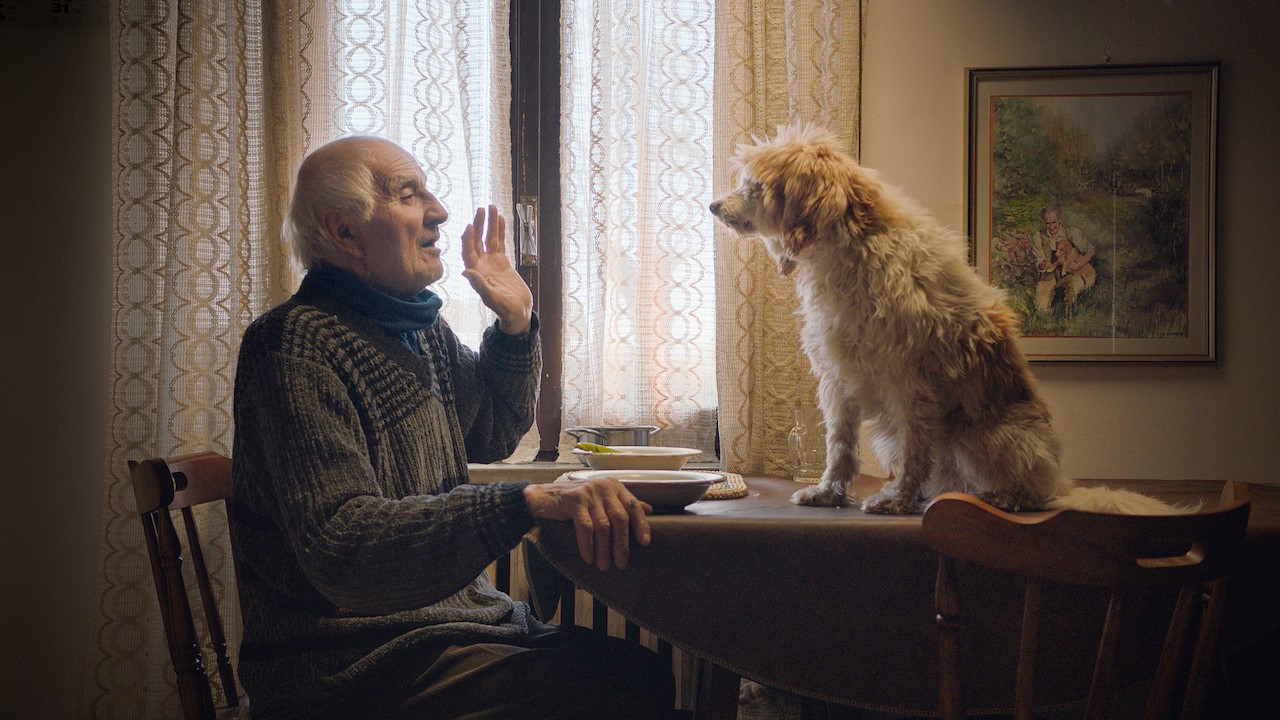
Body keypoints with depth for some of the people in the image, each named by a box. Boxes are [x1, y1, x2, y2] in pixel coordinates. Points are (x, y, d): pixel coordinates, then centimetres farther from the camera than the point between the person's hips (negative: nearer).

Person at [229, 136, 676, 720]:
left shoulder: (421, 328, 13)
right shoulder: (298, 342, -16)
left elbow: (490, 437, 30)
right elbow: (340, 547, -29)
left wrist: (516, 323, 12)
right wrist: (528, 501, -40)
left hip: (458, 618, 9)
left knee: (651, 671, -11)